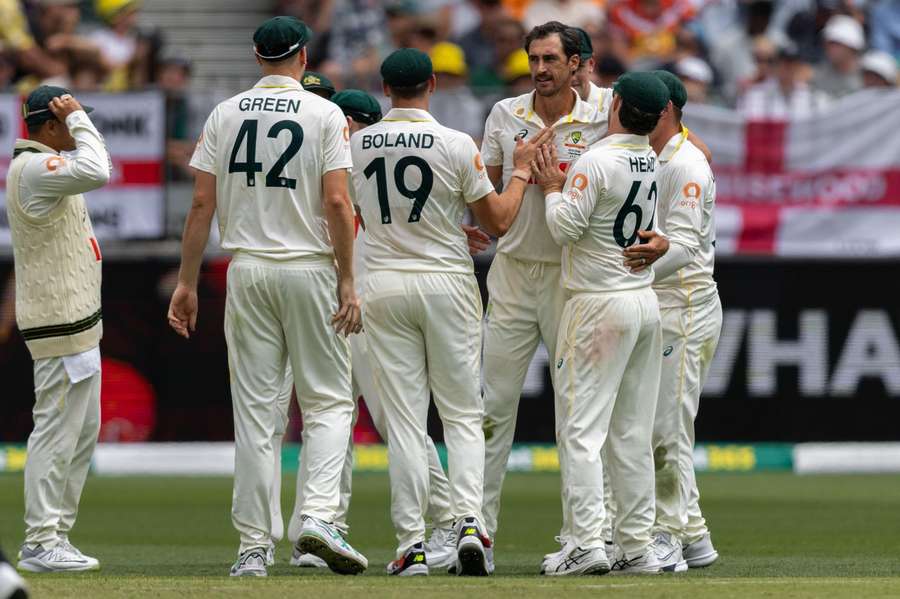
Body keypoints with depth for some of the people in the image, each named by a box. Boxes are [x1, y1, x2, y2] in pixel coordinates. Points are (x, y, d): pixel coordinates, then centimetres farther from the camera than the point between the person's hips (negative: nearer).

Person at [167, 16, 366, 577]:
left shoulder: (225, 115, 5)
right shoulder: (325, 115, -4)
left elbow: (202, 204, 2)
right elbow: (337, 203, -12)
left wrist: (187, 283, 5)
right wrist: (348, 283, -9)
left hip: (247, 272, 3)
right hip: (310, 268, -3)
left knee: (255, 410, 4)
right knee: (328, 400, 6)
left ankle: (254, 546, 2)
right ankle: (319, 516, -14)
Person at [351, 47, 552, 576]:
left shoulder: (356, 145, 0)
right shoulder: (457, 145, -9)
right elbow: (499, 221, -2)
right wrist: (521, 171, 13)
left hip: (384, 288, 2)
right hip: (448, 283, -2)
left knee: (404, 418, 3)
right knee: (463, 414, 7)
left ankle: (413, 545, -2)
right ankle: (469, 521, -11)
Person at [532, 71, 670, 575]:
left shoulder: (597, 162, -15)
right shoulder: (654, 162, 8)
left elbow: (567, 227, -16)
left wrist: (552, 188, 0)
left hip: (599, 304, -7)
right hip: (647, 301, 7)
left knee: (582, 428, -7)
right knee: (633, 434, 10)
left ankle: (588, 543, -14)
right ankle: (637, 547, 10)